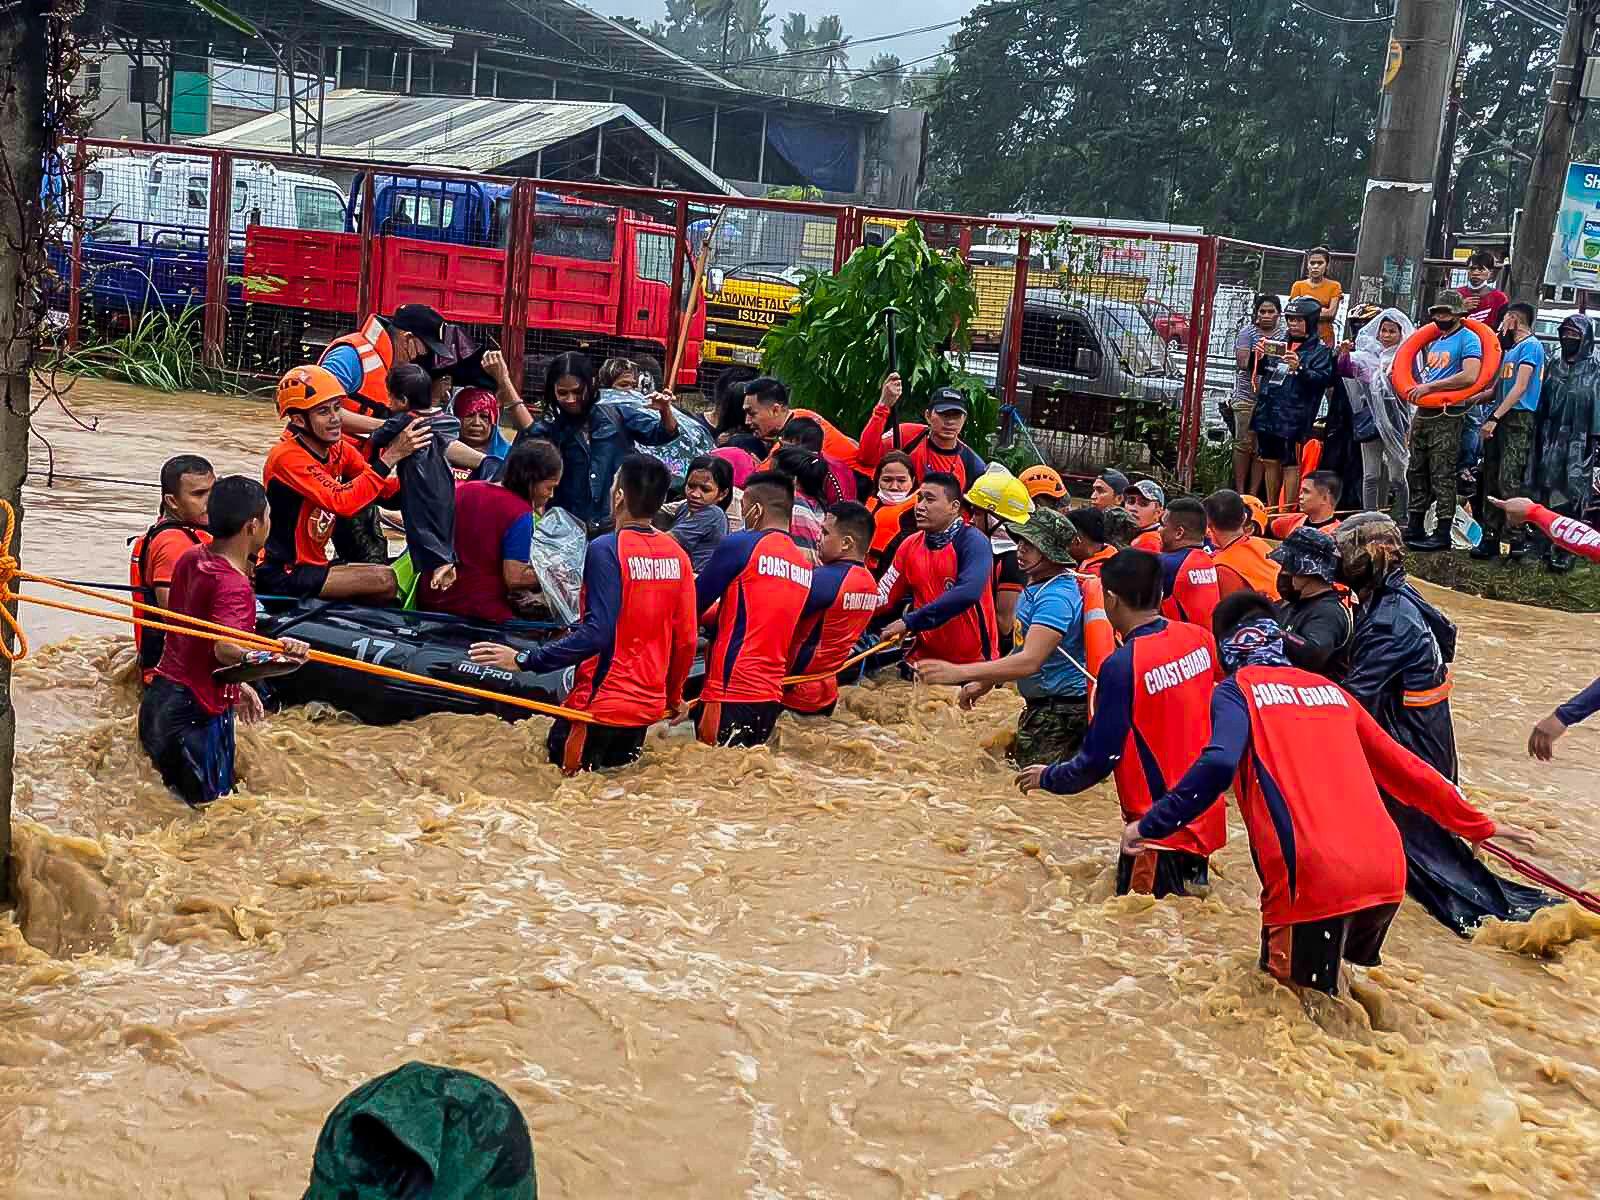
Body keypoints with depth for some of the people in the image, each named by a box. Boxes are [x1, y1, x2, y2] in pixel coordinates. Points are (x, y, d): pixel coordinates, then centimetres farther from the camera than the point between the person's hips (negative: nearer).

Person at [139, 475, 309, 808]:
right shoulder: (233, 585, -21)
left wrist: (235, 684, 23)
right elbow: (226, 649, -38)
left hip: (161, 697, 9)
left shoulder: (191, 558, 7)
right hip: (196, 713, -9)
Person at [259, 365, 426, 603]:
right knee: (386, 580, -21)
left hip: (312, 563, 9)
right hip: (282, 575, -9)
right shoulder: (288, 457, -20)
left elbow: (388, 491, -3)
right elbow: (343, 502, -32)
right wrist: (391, 456, -33)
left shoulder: (339, 448, 4)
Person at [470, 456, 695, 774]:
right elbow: (686, 639, 6)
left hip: (602, 704, -6)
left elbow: (597, 633, -22)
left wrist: (524, 660, -19)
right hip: (649, 705, 6)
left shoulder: (606, 549, -15)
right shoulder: (677, 554, 2)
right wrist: (674, 697, 21)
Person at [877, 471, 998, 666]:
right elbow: (882, 598, 8)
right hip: (925, 657, 5)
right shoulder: (910, 545, 5)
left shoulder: (973, 542, -13)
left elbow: (967, 593, -29)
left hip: (973, 661, -5)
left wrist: (910, 622, -27)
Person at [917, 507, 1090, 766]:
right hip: (1040, 705, 11)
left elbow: (1029, 662, -33)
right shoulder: (1035, 586, 11)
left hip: (1059, 711, -11)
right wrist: (987, 682, 19)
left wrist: (958, 672, -36)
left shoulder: (1056, 597, -23)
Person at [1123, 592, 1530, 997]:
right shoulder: (1329, 689, 22)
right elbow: (1402, 766, 26)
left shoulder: (1237, 689, 6)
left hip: (1313, 882, -6)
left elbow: (1217, 765, -13)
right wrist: (1478, 824, 36)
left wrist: (1150, 825, -6)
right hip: (1386, 875, 6)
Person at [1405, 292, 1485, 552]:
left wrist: (1430, 387, -20)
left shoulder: (1468, 339, -8)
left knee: (1442, 476, -9)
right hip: (1424, 413, 9)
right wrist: (1417, 389, 11)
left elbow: (1469, 376, -22)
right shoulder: (1436, 340, 19)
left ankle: (1443, 534, -8)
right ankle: (1415, 528, 20)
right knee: (1417, 472, 12)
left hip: (1448, 415, -9)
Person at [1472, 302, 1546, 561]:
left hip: (1518, 420, -9)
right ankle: (1490, 537, 9)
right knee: (1491, 482, 6)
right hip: (1500, 419, 9)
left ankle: (1517, 539, -12)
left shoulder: (1531, 345, -6)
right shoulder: (1511, 349, 22)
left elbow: (1520, 387, -15)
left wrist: (1495, 418, -19)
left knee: (1508, 483, -14)